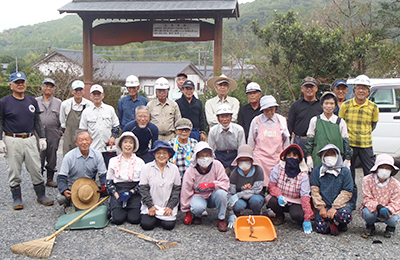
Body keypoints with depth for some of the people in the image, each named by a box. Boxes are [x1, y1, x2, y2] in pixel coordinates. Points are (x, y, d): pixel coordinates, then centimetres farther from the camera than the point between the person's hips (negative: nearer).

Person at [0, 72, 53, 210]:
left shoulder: (32, 101, 11)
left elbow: (37, 121, 16)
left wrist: (42, 138, 12)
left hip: (30, 139, 3)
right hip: (12, 141, -3)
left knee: (36, 169, 5)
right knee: (14, 171, 3)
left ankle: (41, 196, 14)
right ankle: (17, 199, 15)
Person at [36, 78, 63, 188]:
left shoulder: (58, 102, 12)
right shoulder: (36, 101, 9)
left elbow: (61, 119, 11)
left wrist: (60, 132, 4)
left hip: (53, 134, 1)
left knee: (52, 157, 6)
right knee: (39, 157, -3)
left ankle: (50, 179, 16)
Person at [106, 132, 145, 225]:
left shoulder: (140, 162, 7)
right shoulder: (113, 161, 9)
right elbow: (108, 181, 9)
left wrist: (131, 192, -11)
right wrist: (116, 194, -7)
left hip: (134, 193, 0)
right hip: (118, 191, 1)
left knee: (134, 219, -21)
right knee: (118, 218, -21)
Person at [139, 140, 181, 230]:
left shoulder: (174, 169, 2)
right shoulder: (146, 168, -2)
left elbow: (177, 189, 4)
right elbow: (143, 189, -2)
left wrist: (170, 206, -6)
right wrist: (150, 206, -10)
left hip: (168, 206, 1)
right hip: (151, 205, -1)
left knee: (169, 225, -18)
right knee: (147, 225, -19)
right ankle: (152, 216, 14)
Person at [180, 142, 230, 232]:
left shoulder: (217, 165, -15)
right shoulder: (190, 171, -16)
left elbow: (225, 183, -18)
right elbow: (186, 192, -9)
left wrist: (210, 185, -37)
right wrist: (187, 212, -4)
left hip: (213, 196, 1)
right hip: (198, 195, -1)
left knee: (221, 193, -33)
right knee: (198, 207, -36)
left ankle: (221, 219, -9)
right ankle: (196, 216, 4)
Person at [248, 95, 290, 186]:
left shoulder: (281, 120, 7)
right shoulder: (256, 121, 2)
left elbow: (286, 141, 16)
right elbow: (250, 142, 11)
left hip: (277, 158, 1)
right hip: (260, 158, -1)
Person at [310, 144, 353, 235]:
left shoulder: (345, 171, 4)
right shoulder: (316, 171, 8)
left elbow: (347, 193, -3)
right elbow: (314, 191, 2)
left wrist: (334, 208, -13)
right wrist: (321, 207, -10)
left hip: (340, 204, -1)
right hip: (324, 206, 1)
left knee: (345, 216, -35)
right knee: (320, 228, -24)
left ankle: (337, 224, 1)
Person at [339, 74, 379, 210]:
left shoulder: (373, 107, 2)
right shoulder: (346, 105, 0)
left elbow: (373, 124, 16)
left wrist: (364, 134, 10)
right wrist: (349, 133, 8)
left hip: (366, 145, 0)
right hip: (348, 144, 0)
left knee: (370, 173, 1)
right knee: (349, 174, 6)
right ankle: (351, 201, 20)